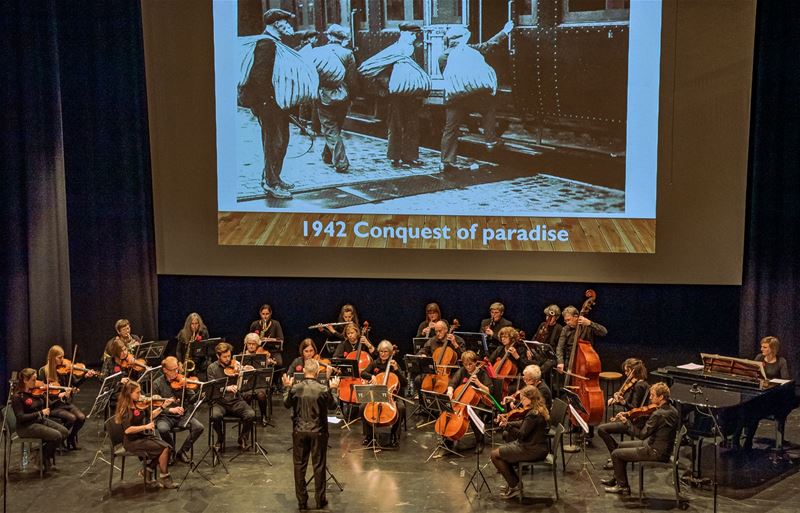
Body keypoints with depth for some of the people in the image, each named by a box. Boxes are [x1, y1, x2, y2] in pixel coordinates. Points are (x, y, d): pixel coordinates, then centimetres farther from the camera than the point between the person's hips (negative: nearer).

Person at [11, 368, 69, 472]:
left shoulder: (35, 391, 5)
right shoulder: (17, 397, -15)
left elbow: (48, 405, 9)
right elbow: (20, 418, -21)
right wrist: (40, 413, -22)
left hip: (41, 421, 8)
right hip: (27, 426, -8)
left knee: (65, 432, -8)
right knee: (57, 436, -22)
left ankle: (44, 452, 9)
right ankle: (43, 459, 2)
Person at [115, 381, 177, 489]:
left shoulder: (138, 404, 4)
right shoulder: (125, 409, -18)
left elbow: (150, 415, 19)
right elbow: (127, 430, -28)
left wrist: (163, 406, 11)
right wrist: (145, 426, -26)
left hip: (144, 436, 8)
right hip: (133, 442, -8)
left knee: (166, 447, -11)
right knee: (164, 448, -17)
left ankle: (148, 473, 4)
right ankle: (164, 479, -2)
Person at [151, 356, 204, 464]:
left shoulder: (181, 380, 2)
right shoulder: (157, 383, -4)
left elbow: (192, 399, -2)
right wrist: (170, 409, -25)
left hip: (182, 415, 2)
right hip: (165, 416, -2)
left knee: (199, 427, -22)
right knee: (163, 429, -36)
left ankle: (182, 451, 0)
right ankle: (171, 451, -5)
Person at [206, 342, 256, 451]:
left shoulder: (235, 365, 5)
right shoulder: (212, 368, 2)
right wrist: (226, 388, -27)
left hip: (236, 401, 1)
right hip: (219, 402, -1)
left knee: (251, 414, -26)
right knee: (215, 415, -33)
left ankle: (243, 439, 2)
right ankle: (220, 439, -1)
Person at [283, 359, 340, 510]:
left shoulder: (295, 388, -11)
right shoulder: (323, 390, -15)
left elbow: (287, 404, 7)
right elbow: (332, 405, 2)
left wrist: (287, 387, 17)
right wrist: (334, 389, 15)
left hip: (299, 431, 1)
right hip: (318, 432, -1)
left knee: (299, 466, 11)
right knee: (319, 466, 10)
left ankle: (302, 501, 14)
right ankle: (320, 500, 16)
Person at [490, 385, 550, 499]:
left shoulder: (533, 414, -23)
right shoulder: (539, 411, 9)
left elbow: (521, 434, -25)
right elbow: (523, 424, 15)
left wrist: (507, 426, -23)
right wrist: (508, 423, 1)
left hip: (533, 450, -11)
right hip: (537, 447, 11)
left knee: (495, 454, -6)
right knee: (501, 449, 23)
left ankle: (514, 486, -1)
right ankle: (514, 480, 21)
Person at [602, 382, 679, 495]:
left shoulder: (658, 414, -28)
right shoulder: (672, 410, 0)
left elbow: (642, 434, -25)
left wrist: (626, 422, -15)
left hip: (656, 452, -10)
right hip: (664, 448, 10)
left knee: (616, 454, -1)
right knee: (621, 445, 23)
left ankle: (623, 486, 14)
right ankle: (616, 478, 37)